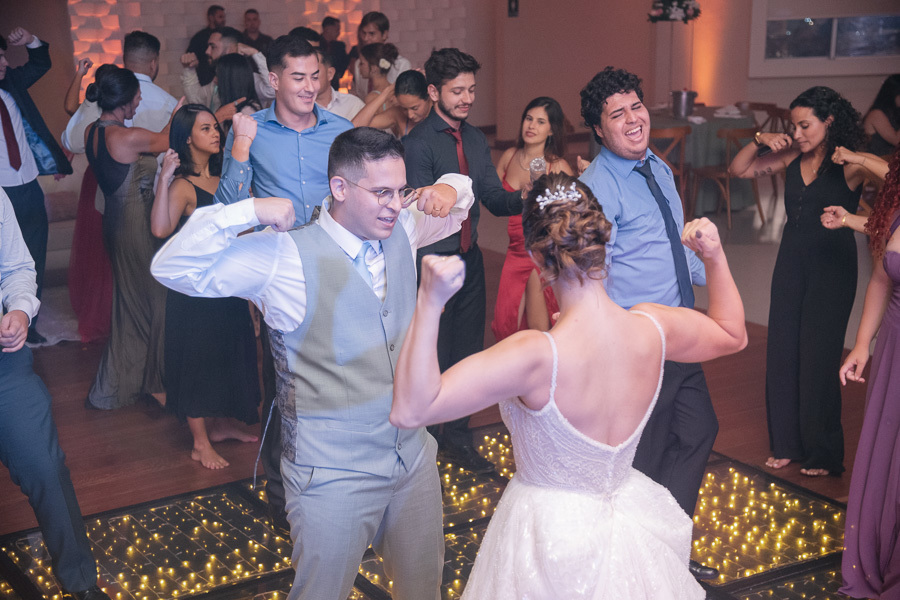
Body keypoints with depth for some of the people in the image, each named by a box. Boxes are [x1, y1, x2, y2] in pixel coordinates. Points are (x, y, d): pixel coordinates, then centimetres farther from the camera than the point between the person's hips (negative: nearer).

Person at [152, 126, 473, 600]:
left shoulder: (401, 231, 1)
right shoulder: (285, 256, -16)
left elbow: (455, 210, 21)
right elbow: (172, 268, -20)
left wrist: (449, 188, -2)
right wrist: (247, 212, -27)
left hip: (413, 452, 6)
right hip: (333, 474, -5)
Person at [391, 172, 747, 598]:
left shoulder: (537, 356, -33)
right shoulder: (653, 328, -16)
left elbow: (410, 408, -36)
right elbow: (733, 334, 7)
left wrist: (429, 303, -41)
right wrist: (714, 256, 7)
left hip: (551, 544, -4)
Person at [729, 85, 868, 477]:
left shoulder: (850, 165, -12)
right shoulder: (792, 158, 3)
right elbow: (738, 169, 11)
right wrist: (760, 141, -3)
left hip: (832, 267, -5)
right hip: (791, 263, 6)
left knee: (818, 357, 2)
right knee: (782, 352, 10)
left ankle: (822, 453, 18)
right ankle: (786, 443, 26)